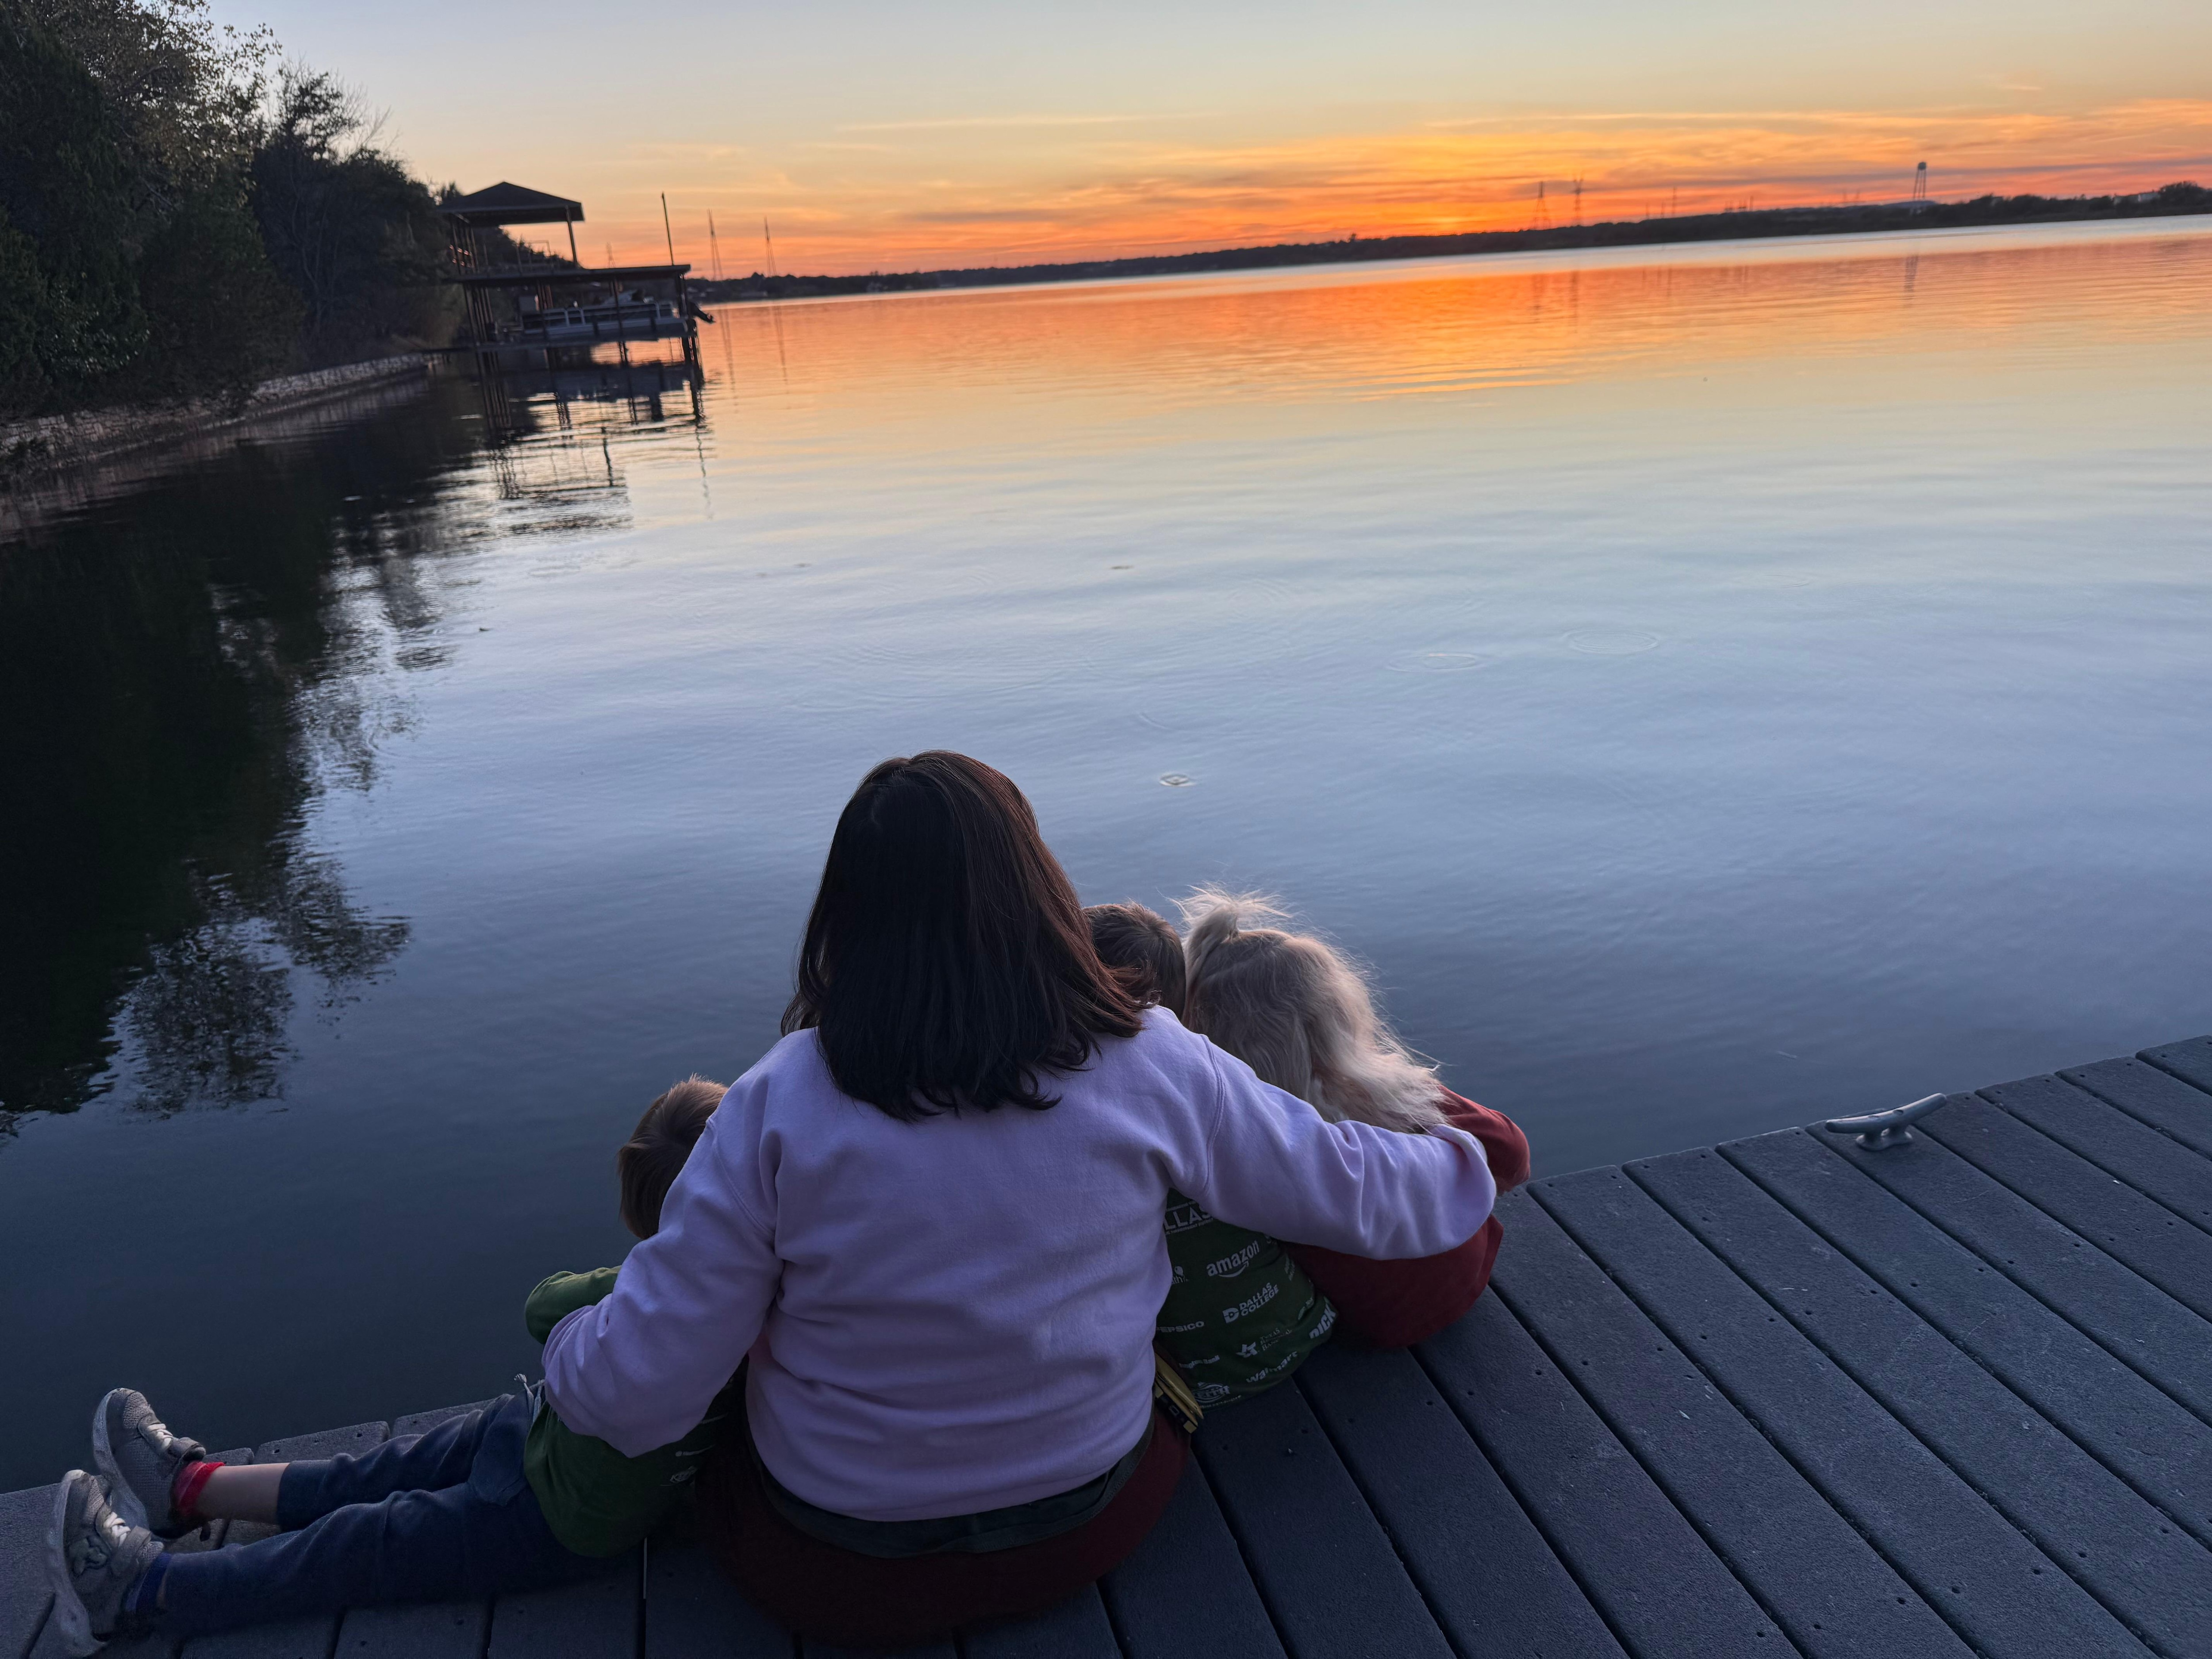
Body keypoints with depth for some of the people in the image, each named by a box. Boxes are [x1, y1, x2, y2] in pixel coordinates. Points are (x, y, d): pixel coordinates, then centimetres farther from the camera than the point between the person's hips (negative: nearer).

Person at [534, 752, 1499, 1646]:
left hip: (834, 1581, 0)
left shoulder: (775, 1110, -22)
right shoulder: (1149, 1066, -18)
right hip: (1090, 1528, 1)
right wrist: (1463, 1166, 17)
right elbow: (1346, 1186, -4)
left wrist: (567, 1347, 7)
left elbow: (637, 1394, -16)